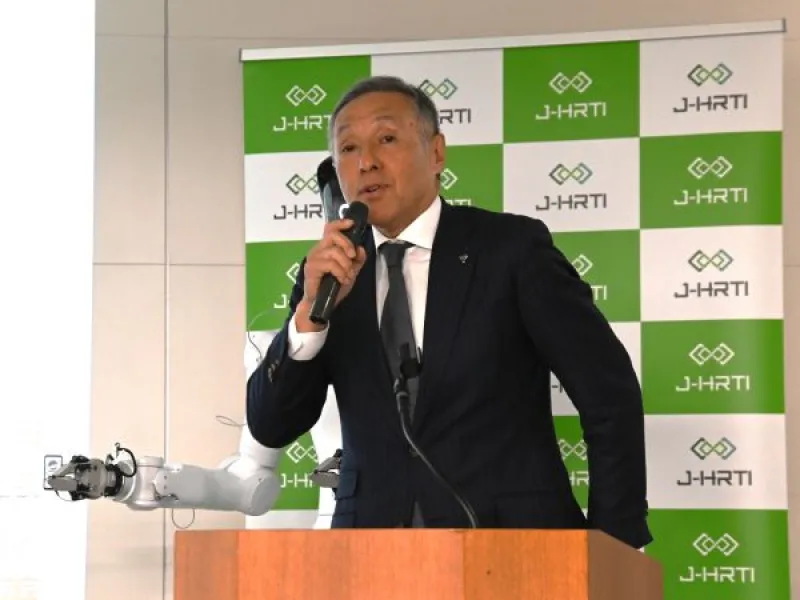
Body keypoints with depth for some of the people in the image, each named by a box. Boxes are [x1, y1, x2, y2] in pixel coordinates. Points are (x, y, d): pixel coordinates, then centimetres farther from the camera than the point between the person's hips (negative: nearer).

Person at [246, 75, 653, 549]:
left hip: (513, 541, -3)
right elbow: (270, 427, 1)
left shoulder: (513, 248, -2)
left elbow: (610, 394, -1)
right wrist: (311, 311, -13)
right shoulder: (332, 275, 8)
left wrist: (617, 547, -5)